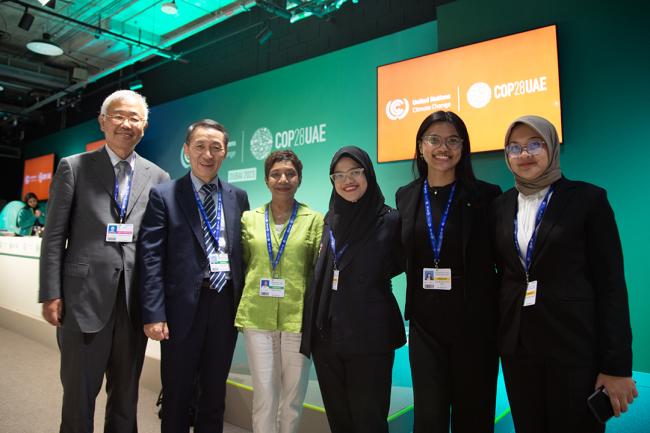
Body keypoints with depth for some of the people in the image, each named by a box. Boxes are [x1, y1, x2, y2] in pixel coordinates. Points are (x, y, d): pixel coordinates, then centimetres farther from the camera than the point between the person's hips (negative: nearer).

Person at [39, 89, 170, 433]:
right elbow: (54, 237, 0)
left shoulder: (158, 177, 7)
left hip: (136, 301, 2)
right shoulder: (73, 167, 3)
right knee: (79, 392, 11)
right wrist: (51, 294, -5)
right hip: (84, 297, -2)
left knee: (126, 393, 15)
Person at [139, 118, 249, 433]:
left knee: (215, 392, 18)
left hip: (226, 306, 3)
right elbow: (151, 259, -8)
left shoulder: (238, 197, 8)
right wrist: (154, 314, -14)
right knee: (177, 393, 14)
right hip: (183, 308, -3)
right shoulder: (163, 196, -3)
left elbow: (243, 252, 9)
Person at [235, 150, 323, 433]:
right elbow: (242, 265, 13)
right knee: (264, 396, 6)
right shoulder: (249, 219, 7)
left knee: (293, 396, 12)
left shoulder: (315, 220, 1)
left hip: (298, 317, -1)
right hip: (257, 317, 1)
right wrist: (242, 306, 10)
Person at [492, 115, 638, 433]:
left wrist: (616, 365, -10)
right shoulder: (501, 206, 7)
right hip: (516, 347, 4)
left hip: (574, 346, -4)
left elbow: (611, 285, -7)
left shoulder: (587, 198, -5)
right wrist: (498, 339, 7)